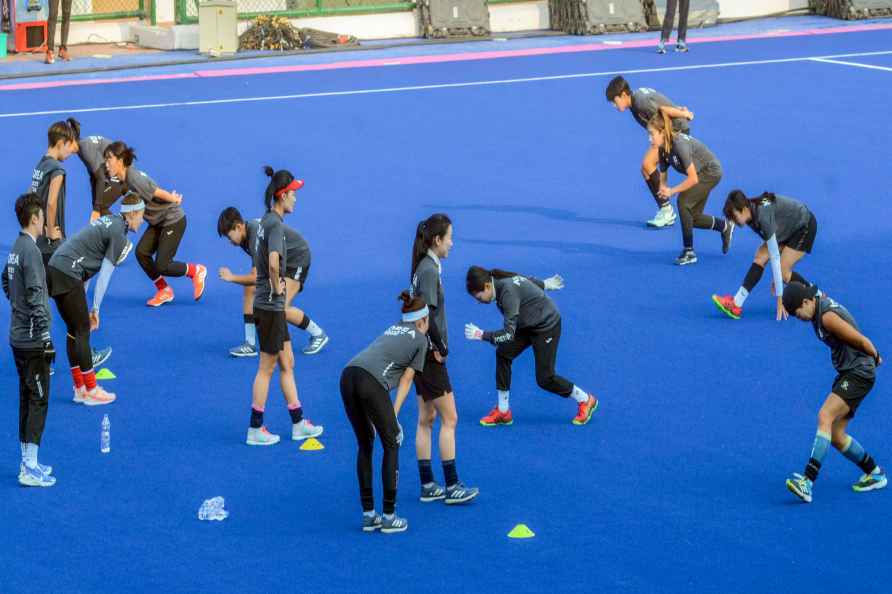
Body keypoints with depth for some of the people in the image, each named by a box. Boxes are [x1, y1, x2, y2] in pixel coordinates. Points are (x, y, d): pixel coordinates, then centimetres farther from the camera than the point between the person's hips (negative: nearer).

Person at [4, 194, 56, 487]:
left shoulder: (15, 249, 10)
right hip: (33, 340, -9)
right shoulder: (31, 251, -18)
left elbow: (6, 283, 22)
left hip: (18, 338, 9)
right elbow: (35, 297, -21)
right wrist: (45, 336, -20)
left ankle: (27, 462, 22)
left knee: (26, 399, 15)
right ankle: (30, 469, -5)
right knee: (39, 400, -5)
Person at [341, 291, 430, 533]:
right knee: (391, 445, 9)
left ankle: (368, 515, 19)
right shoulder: (420, 339, 15)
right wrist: (394, 413, 4)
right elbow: (406, 380, 8)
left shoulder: (393, 329, 32)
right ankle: (389, 517, 9)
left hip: (348, 376, 6)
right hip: (371, 383, -6)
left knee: (365, 446, 18)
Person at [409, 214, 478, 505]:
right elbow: (428, 316, -24)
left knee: (426, 420, 12)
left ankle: (428, 486, 16)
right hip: (431, 357, -9)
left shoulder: (426, 267, 10)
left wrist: (437, 346, 5)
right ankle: (451, 487, 0)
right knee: (449, 419, -3)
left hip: (423, 354, 9)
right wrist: (441, 348, -14)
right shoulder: (429, 270, -18)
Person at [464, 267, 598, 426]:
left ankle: (586, 400, 17)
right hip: (529, 324, 9)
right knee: (503, 353, -3)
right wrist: (544, 284, 30)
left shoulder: (508, 293, -35)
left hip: (547, 325, -9)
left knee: (544, 378, -6)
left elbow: (509, 334, -37)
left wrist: (481, 335, -36)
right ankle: (503, 412, 4)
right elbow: (529, 280, 12)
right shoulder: (500, 280, -8)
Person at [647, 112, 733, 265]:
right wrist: (663, 188, -22)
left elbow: (693, 179, -32)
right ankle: (725, 227, 36)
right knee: (693, 218, 8)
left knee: (683, 202, -23)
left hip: (711, 172, -9)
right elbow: (662, 177, 1)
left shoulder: (679, 144, -33)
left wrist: (672, 191, -27)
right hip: (700, 174, 9)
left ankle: (689, 252, -12)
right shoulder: (663, 149, -9)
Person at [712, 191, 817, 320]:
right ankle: (736, 304, -18)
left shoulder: (764, 216, -37)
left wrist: (779, 298, -34)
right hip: (788, 228, 8)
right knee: (760, 258, -10)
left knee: (783, 272, -13)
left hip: (804, 226, -8)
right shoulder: (752, 211, -13)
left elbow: (775, 257, -36)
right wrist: (775, 277, -1)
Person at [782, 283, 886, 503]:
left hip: (859, 373, -10)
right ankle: (875, 473, 26)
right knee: (835, 435, 8)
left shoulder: (828, 317, -22)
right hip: (847, 373, 10)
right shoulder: (821, 303, 8)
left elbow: (862, 340, -17)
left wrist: (875, 357, 3)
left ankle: (808, 481, -37)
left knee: (825, 417, -26)